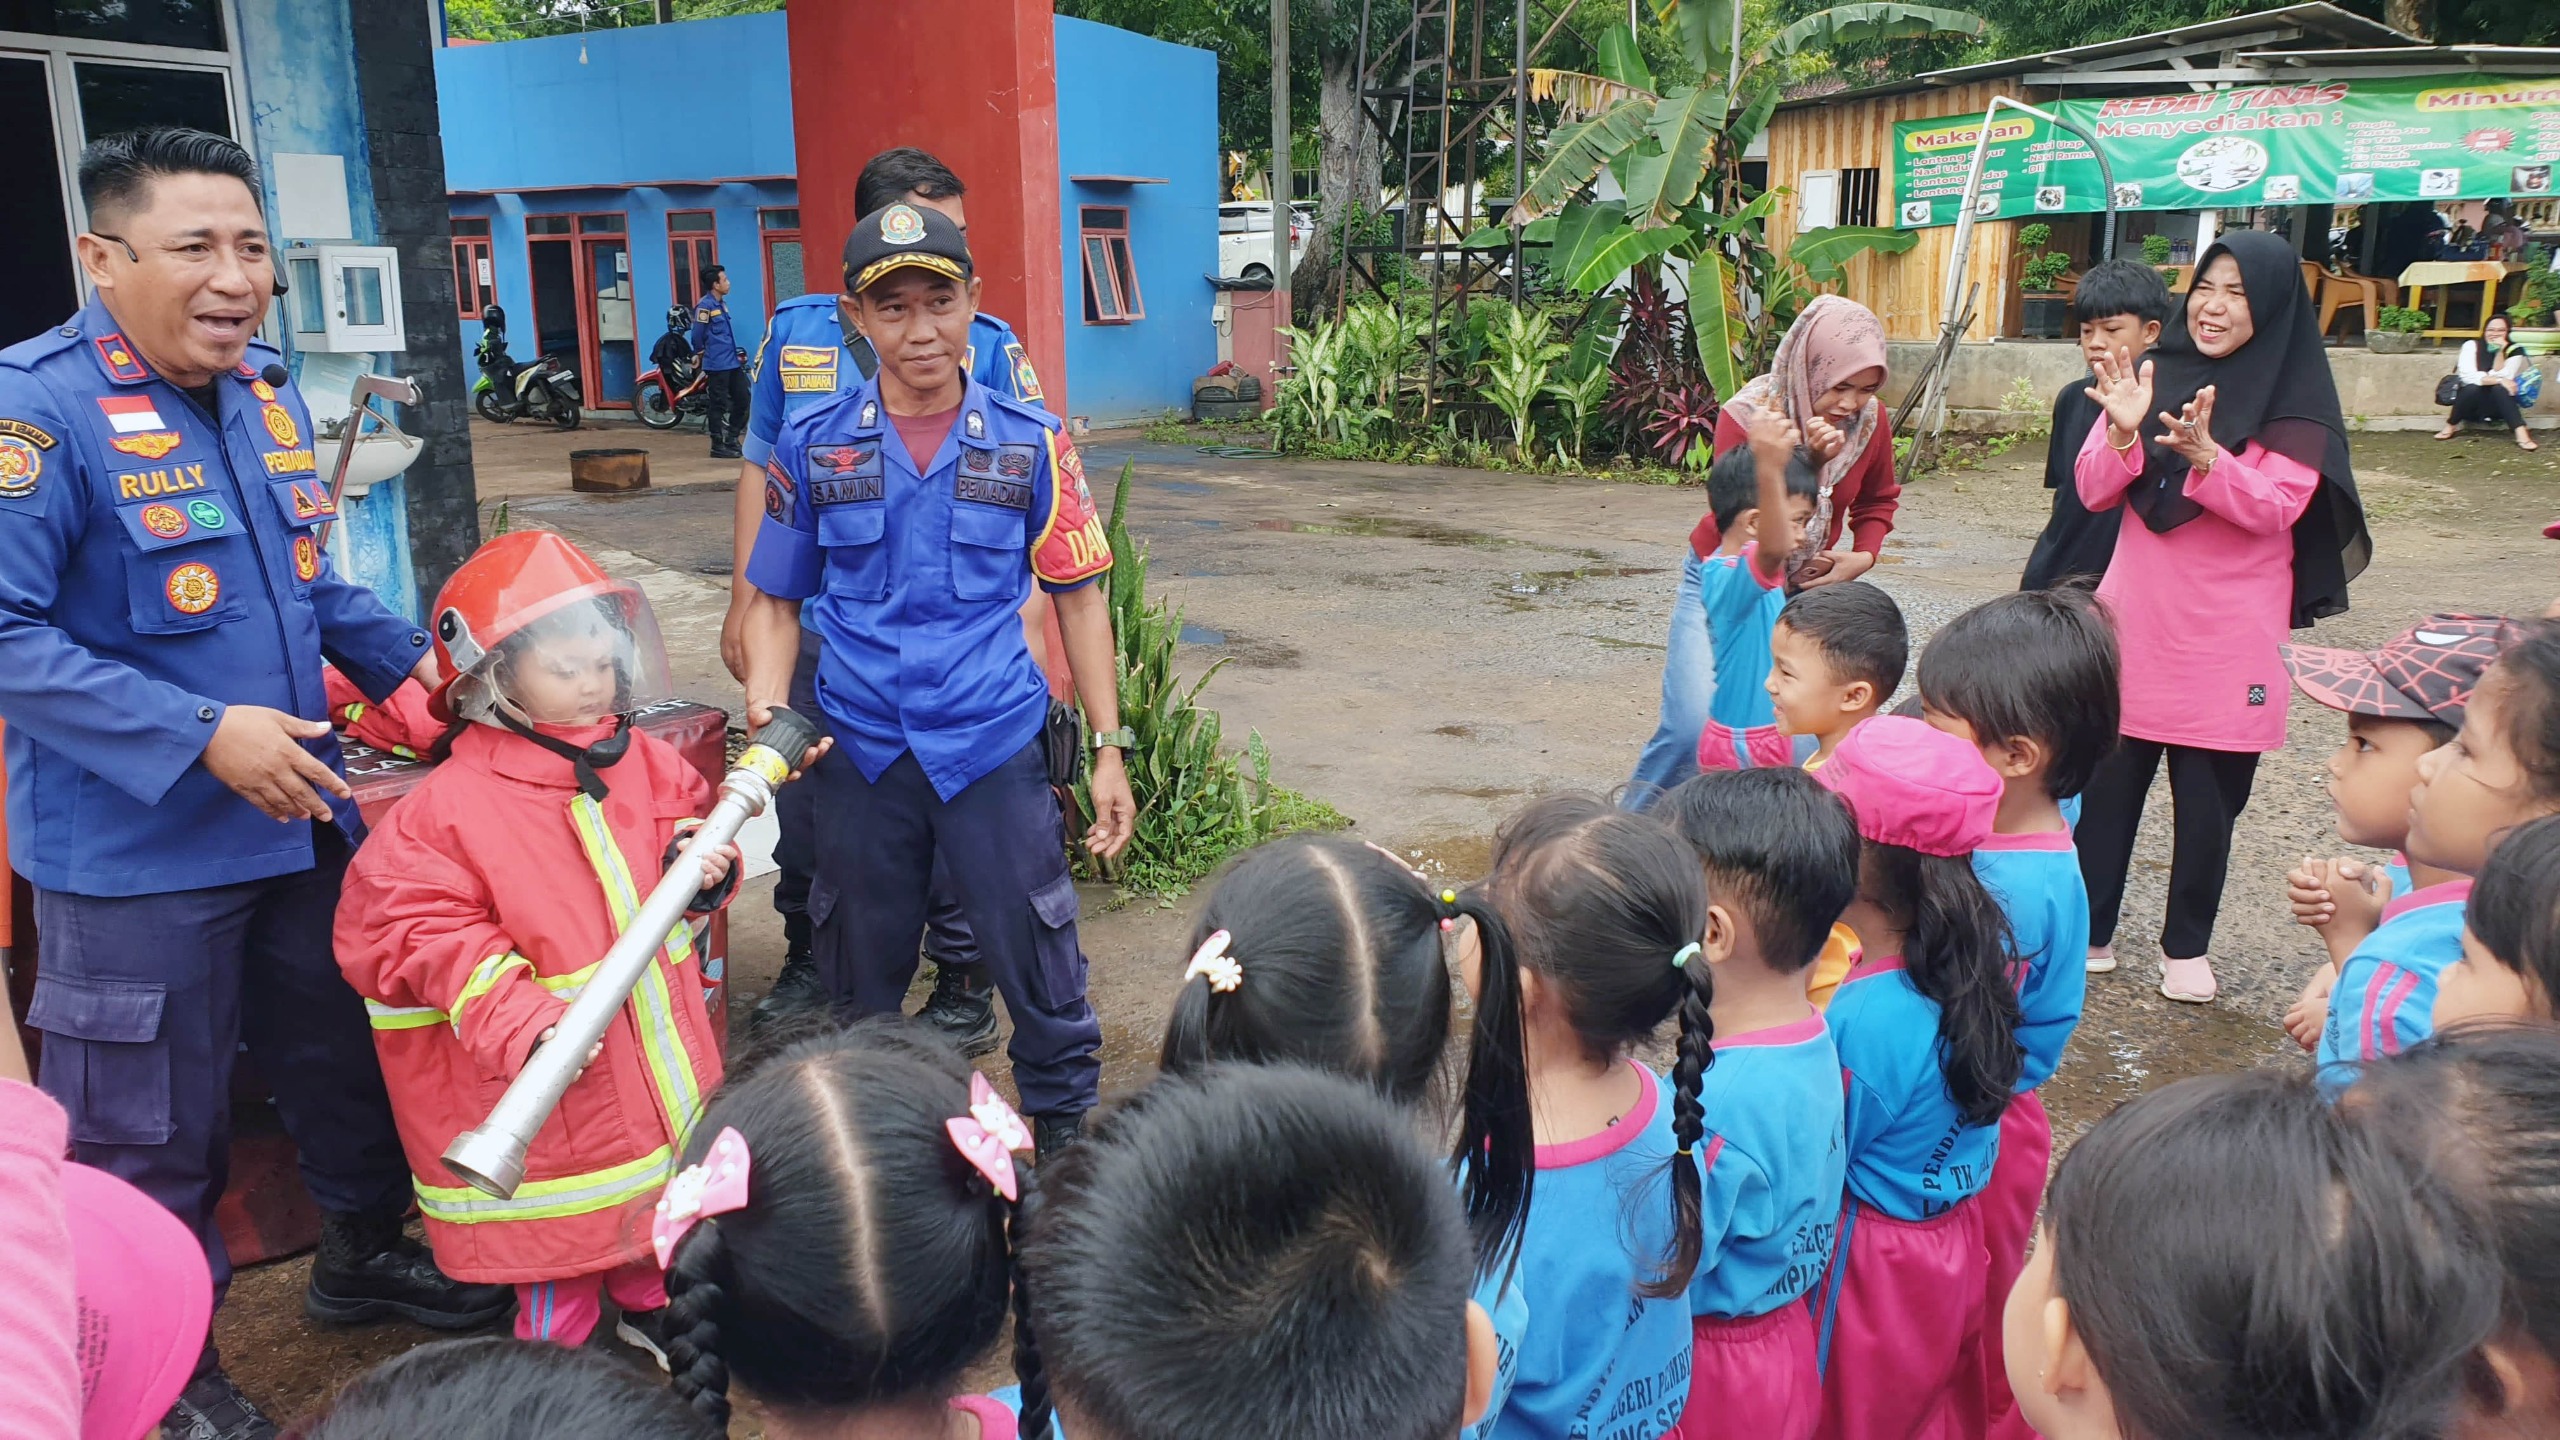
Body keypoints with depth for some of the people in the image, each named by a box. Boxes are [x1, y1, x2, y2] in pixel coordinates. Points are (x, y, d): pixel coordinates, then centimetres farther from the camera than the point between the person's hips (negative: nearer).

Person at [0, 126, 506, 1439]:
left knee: (347, 1053, 22)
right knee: (153, 1133, 9)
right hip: (138, 850, -7)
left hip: (300, 820, 7)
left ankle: (365, 1251, 45)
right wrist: (200, 736, -27)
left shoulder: (264, 396, 7)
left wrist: (409, 658, 5)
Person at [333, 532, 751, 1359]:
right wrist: (521, 1019, -28)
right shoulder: (452, 804, -18)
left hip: (658, 1038, 6)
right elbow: (419, 930, -18)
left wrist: (704, 867, -10)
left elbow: (691, 818, 15)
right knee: (562, 1232, 9)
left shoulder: (642, 762, -1)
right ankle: (559, 1352, 31)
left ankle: (653, 1306, 48)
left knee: (667, 1187, 23)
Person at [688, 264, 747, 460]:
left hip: (732, 362, 9)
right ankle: (718, 446, 4)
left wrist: (736, 352, 15)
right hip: (717, 365, -9)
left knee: (742, 400, 11)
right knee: (718, 405, -2)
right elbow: (697, 334, -14)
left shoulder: (721, 303, 14)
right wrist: (701, 352, 1)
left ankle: (732, 440, 22)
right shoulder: (705, 305, -14)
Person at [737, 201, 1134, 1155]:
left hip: (994, 744, -1)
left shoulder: (1029, 442, -1)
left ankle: (1067, 1135, 23)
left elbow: (1078, 598, 2)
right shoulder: (813, 446, 2)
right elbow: (775, 602, 8)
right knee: (863, 975, 16)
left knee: (1037, 962, 2)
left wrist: (1109, 751, -1)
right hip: (859, 750, 2)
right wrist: (766, 713, -9)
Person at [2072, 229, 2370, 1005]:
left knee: (2209, 794, 6)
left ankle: (2187, 947, 20)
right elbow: (2094, 491, -1)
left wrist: (2204, 456, -31)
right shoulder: (2157, 374, 4)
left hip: (2230, 635, -2)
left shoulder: (2297, 402, -4)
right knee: (2108, 780, 5)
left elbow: (2272, 507, -15)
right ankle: (2090, 931, 19)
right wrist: (2123, 431, -20)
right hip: (2134, 620, 2)